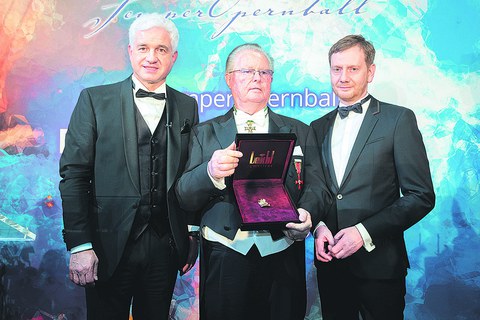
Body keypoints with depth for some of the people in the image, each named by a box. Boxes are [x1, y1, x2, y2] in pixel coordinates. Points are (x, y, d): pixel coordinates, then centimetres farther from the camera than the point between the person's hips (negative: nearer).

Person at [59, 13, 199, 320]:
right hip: (109, 246, -2)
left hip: (165, 246, 3)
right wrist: (79, 245, -10)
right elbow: (73, 174, -5)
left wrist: (192, 235, 6)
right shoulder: (94, 100, -1)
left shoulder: (187, 107, 7)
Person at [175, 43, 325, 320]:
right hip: (225, 255, 0)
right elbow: (185, 198, 1)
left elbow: (314, 186, 3)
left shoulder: (300, 132, 11)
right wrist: (211, 172, -20)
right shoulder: (206, 133, 9)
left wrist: (306, 216, -19)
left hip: (282, 257, 1)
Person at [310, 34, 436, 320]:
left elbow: (422, 196, -9)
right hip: (330, 261, 4)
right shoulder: (318, 127, 10)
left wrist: (364, 232, -16)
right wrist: (318, 227, -7)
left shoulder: (399, 119, -5)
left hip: (379, 262, -4)